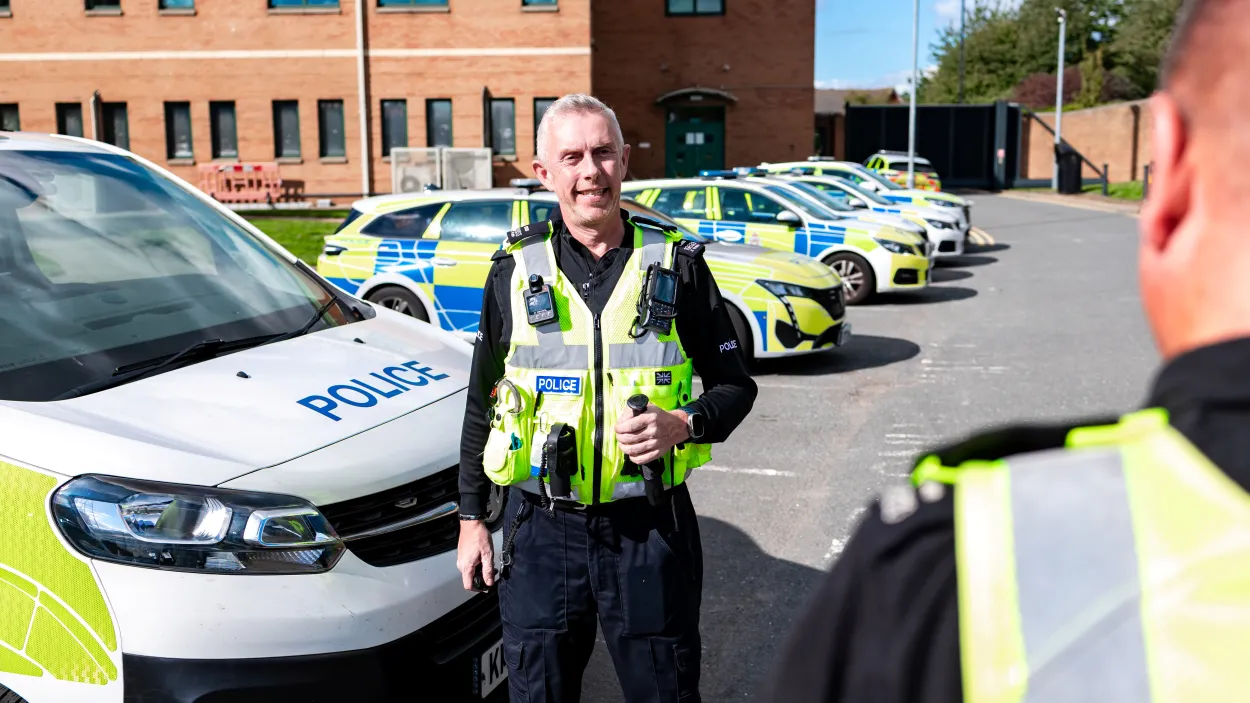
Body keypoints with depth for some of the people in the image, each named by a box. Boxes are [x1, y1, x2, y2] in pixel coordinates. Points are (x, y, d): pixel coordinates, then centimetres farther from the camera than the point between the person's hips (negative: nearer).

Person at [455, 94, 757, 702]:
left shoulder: (676, 264, 0)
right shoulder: (516, 269, 2)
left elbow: (735, 385, 6)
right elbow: (482, 402, 10)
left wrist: (685, 424, -15)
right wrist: (471, 518, 10)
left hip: (650, 530, 0)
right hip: (542, 528, 1)